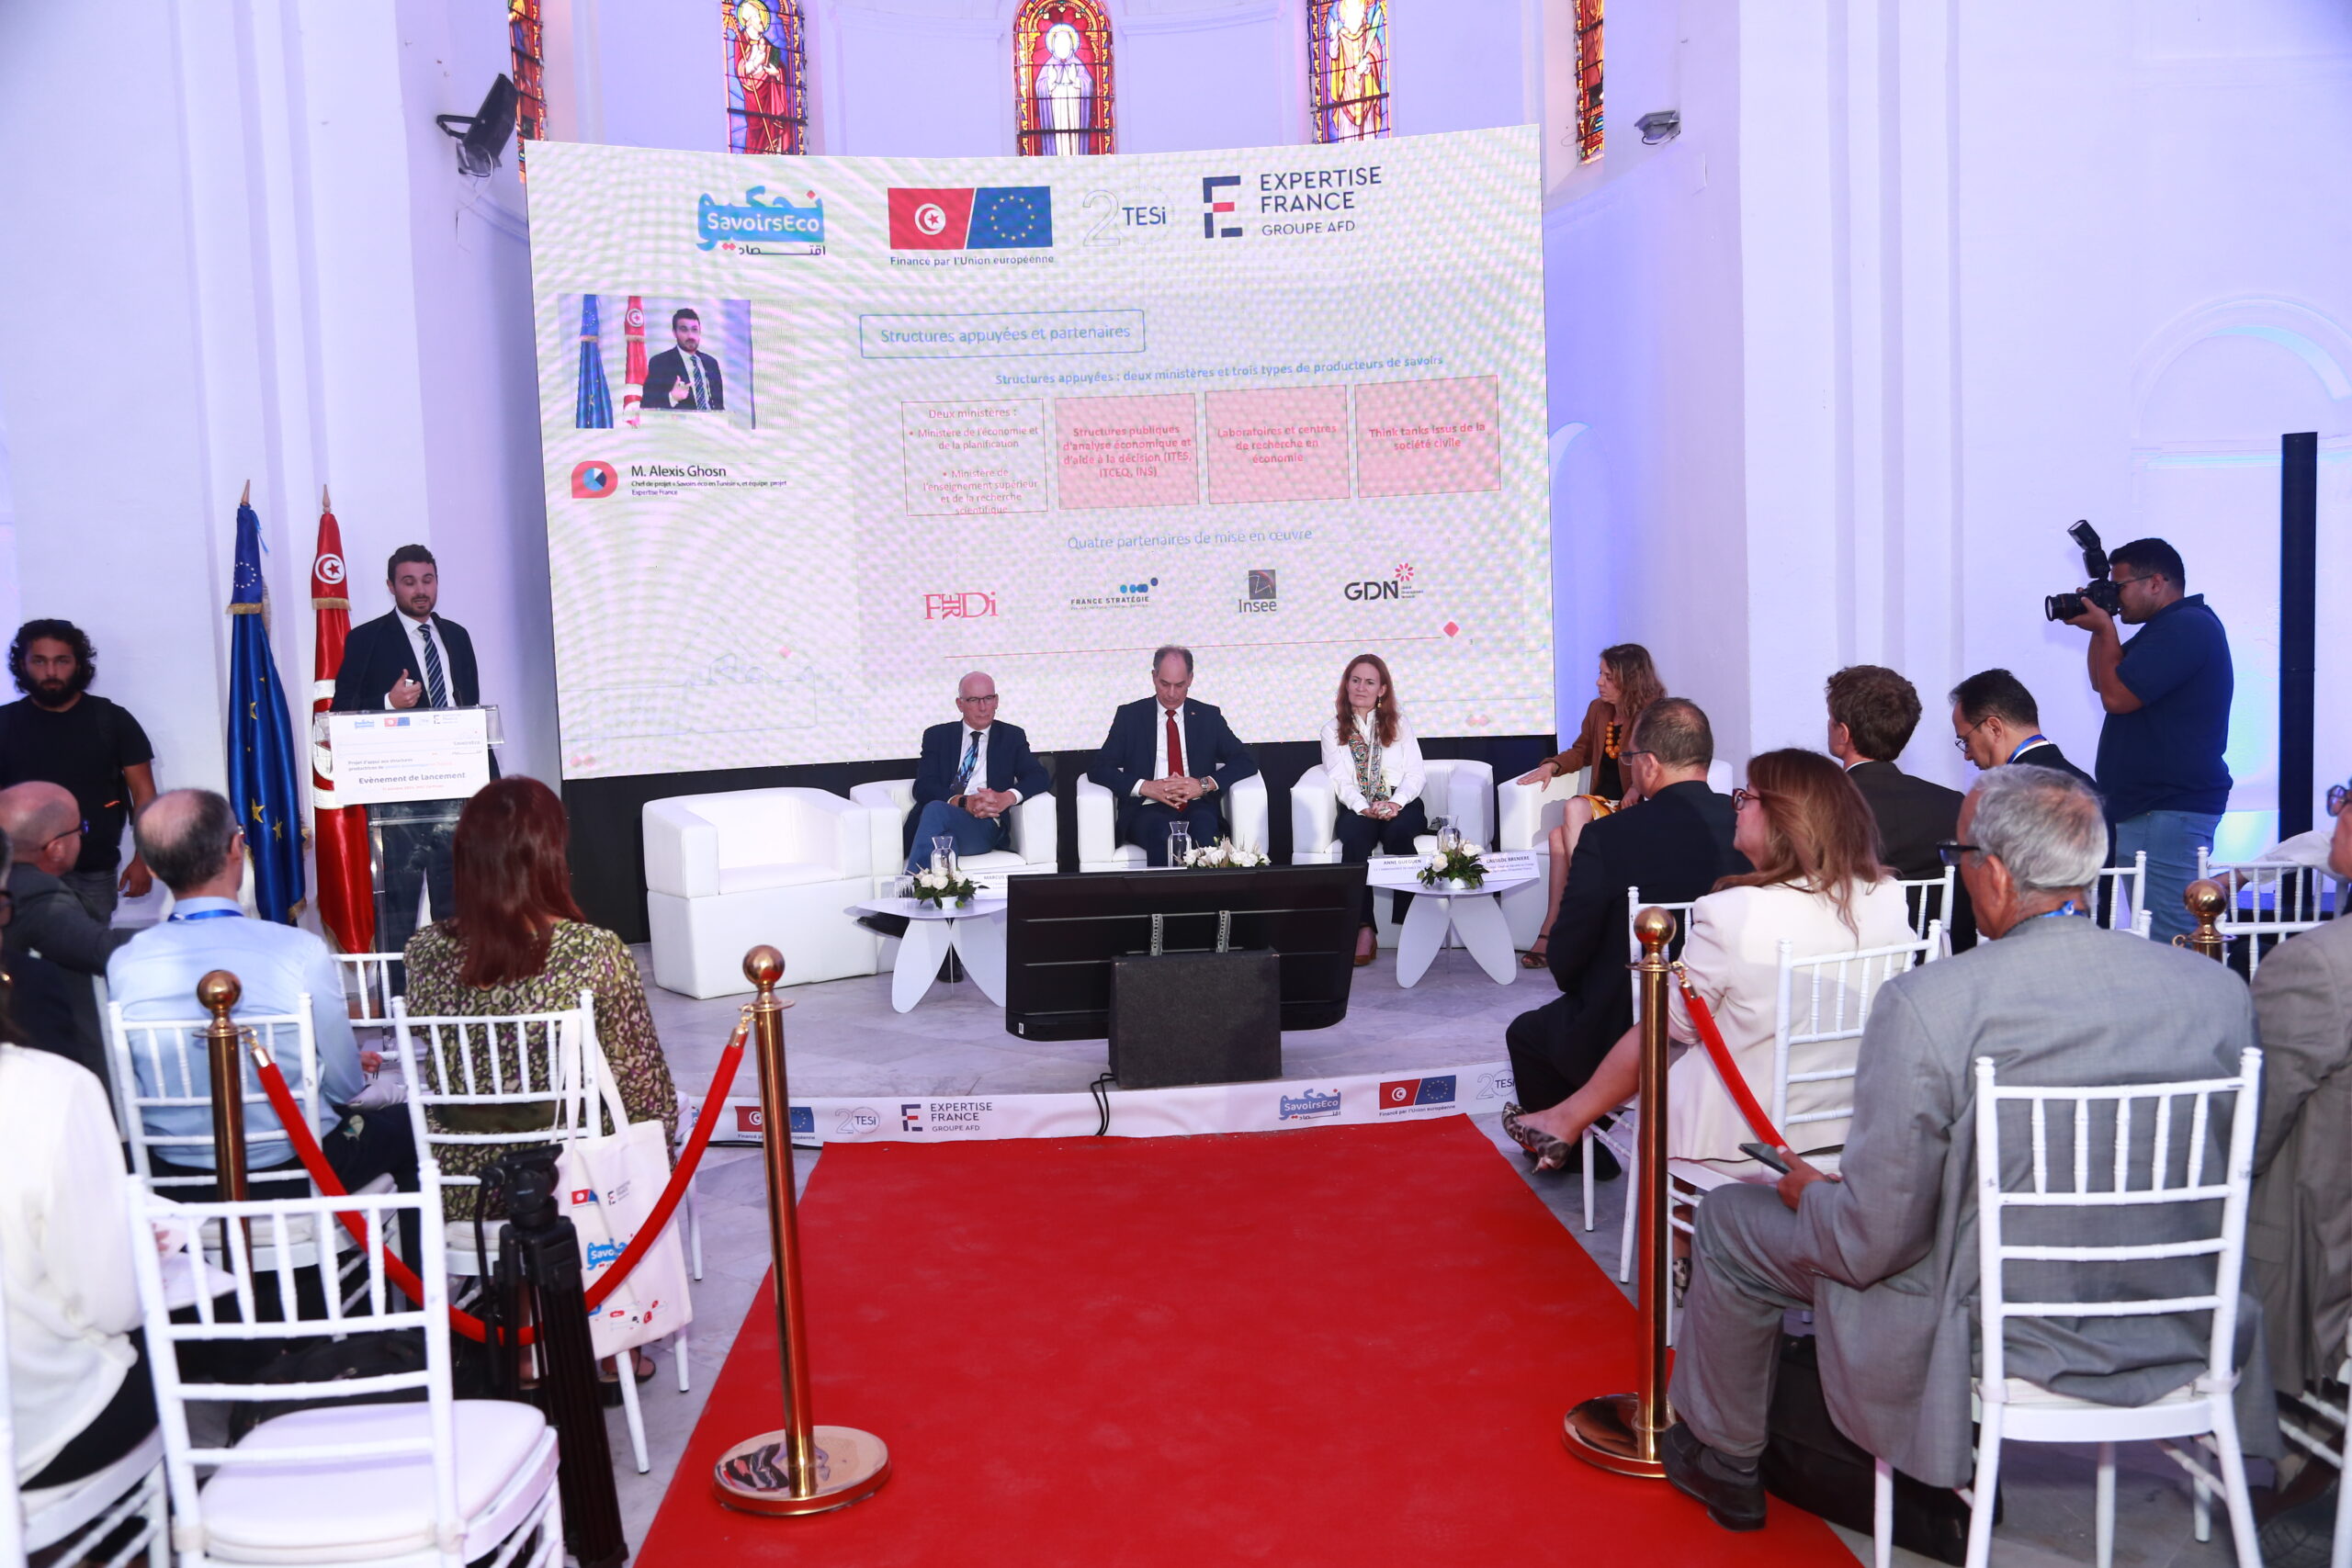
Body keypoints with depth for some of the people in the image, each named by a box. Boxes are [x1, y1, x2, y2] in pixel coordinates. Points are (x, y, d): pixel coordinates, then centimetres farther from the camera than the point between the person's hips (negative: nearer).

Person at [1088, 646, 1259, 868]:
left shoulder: (1208, 716, 15)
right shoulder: (1130, 715, 11)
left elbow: (1246, 761, 10)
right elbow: (1099, 768, 5)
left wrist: (1205, 784, -9)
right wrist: (1145, 787, -11)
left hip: (1197, 807, 1)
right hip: (1149, 810, -1)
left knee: (1204, 829, -35)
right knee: (1162, 833, -36)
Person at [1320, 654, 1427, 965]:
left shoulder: (1398, 724, 17)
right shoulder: (1333, 730, 16)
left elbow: (1415, 773, 6)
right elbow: (1340, 780, 2)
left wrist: (1396, 803, -16)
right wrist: (1364, 808, -19)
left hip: (1400, 806, 0)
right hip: (1357, 809, 0)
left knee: (1398, 832, -35)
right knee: (1354, 836, -35)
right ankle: (1365, 929, -40)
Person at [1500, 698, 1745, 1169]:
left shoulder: (1608, 837, -21)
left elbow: (1566, 958, -14)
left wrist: (1579, 991, 9)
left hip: (1621, 1042, -5)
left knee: (1527, 1033, 26)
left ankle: (1569, 1150, 44)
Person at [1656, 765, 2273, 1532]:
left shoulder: (1926, 1003, -24)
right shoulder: (2221, 990, -7)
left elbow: (1869, 1244, -19)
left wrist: (1810, 1193, 4)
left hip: (1996, 1349, -6)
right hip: (2184, 1345, 6)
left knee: (1730, 1217, 16)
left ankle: (1724, 1459, 39)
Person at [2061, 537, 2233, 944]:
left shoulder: (2186, 627, -14)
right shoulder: (2170, 627, 21)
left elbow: (2116, 696, -18)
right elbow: (2104, 681, 26)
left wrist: (2105, 629, -5)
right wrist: (2100, 628, 11)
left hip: (2170, 814, -11)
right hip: (2149, 807, 11)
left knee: (2165, 943, -12)